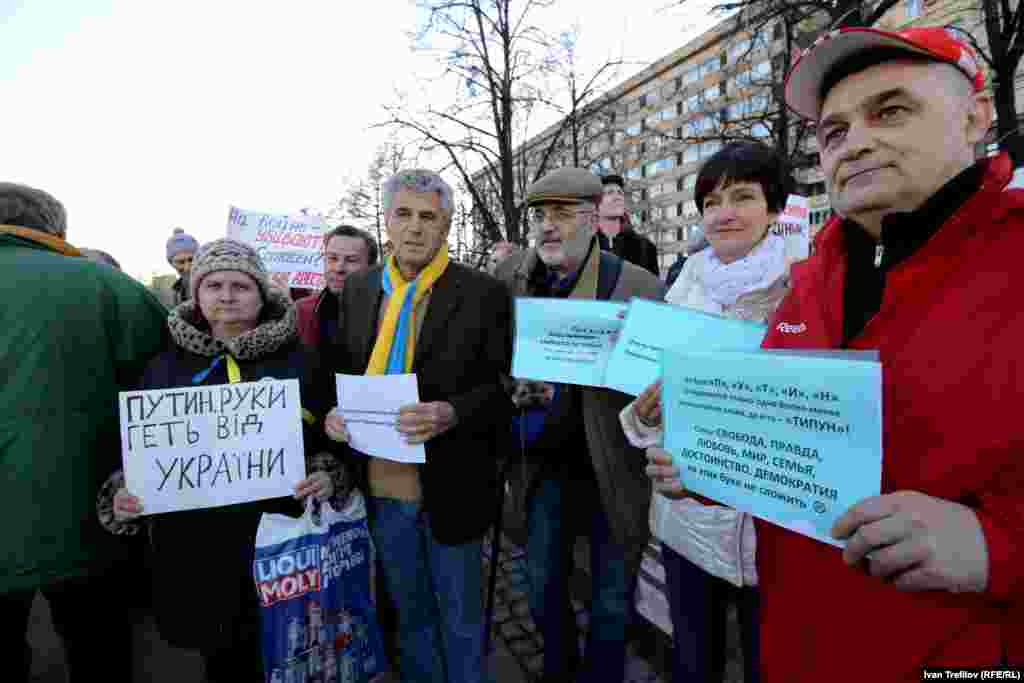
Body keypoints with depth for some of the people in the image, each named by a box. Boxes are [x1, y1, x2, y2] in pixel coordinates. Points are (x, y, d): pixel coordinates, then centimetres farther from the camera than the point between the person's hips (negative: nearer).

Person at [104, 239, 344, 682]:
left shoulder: (298, 362, -1)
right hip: (193, 543, 2)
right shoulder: (165, 367, 4)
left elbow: (332, 439, 2)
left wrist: (327, 477, -15)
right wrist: (121, 495, -8)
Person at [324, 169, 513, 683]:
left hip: (449, 487, -3)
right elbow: (343, 372, 12)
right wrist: (334, 412, -7)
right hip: (383, 486, 4)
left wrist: (451, 414, -27)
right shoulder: (357, 289, 4)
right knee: (410, 613, 25)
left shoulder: (484, 293, -10)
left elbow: (504, 387, -10)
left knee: (460, 621, 19)